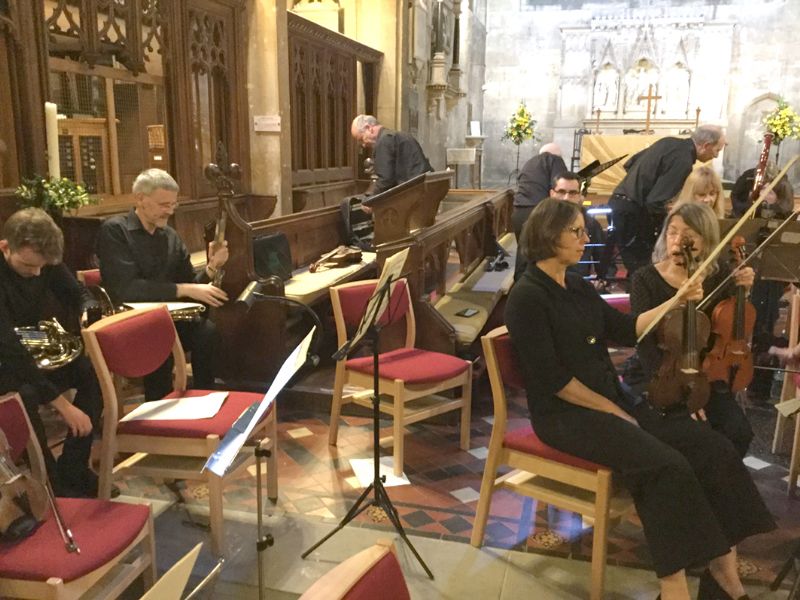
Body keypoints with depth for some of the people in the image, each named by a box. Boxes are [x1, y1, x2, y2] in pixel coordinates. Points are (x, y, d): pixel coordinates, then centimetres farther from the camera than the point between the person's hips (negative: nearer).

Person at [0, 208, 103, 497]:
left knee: (94, 371, -16)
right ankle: (51, 484, -17)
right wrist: (62, 404, -38)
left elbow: (79, 294, 2)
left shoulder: (43, 260, -11)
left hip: (38, 351, 6)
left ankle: (72, 468, -6)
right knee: (25, 395, -36)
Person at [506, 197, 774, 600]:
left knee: (713, 447, -7)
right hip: (564, 414, -8)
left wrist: (677, 301, 10)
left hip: (611, 400, 8)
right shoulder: (528, 297, -13)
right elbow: (553, 379, -17)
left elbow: (626, 330, 18)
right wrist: (612, 411, -12)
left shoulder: (577, 287, 13)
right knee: (666, 465, -27)